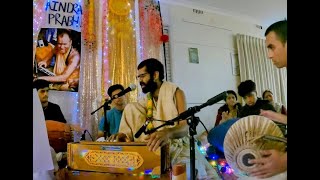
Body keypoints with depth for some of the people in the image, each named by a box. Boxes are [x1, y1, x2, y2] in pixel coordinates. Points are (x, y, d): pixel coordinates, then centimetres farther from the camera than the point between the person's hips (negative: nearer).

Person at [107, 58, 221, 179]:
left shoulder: (175, 92, -4)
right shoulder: (144, 101, 12)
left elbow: (185, 127, -18)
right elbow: (135, 125, 6)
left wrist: (167, 133, -41)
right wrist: (123, 134, -18)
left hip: (178, 146, -6)